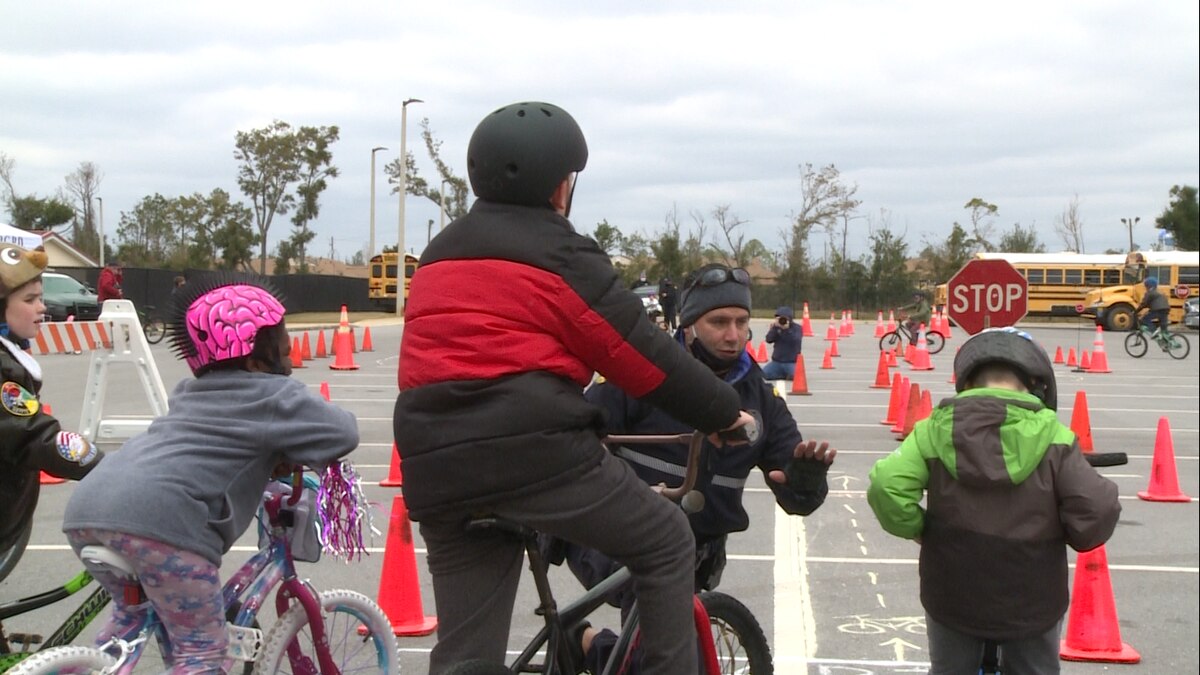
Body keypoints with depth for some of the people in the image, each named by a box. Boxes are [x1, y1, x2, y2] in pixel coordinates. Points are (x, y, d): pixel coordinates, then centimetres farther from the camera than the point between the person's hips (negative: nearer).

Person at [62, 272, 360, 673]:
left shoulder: (192, 392, 32)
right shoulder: (272, 394, 10)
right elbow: (342, 433, 4)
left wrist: (269, 457, 40)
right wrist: (294, 455, 23)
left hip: (86, 508, 8)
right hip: (158, 517, -8)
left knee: (132, 614, 33)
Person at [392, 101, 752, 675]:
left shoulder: (438, 257, 22)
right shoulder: (558, 256, -1)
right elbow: (646, 357, 0)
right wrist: (723, 411, 13)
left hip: (436, 467, 7)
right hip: (535, 449, -7)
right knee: (666, 543, 13)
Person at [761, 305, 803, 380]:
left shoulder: (796, 328, -2)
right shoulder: (776, 327, 6)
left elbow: (795, 340, -20)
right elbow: (768, 340, -8)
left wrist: (787, 329, -30)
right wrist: (775, 327, -19)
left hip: (791, 362, -4)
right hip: (776, 361, 4)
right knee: (763, 374, -17)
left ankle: (789, 375, 7)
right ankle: (785, 374, 5)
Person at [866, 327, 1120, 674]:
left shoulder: (936, 429, -9)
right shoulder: (1054, 438, -12)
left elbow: (886, 486, -19)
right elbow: (1095, 516, -17)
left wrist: (917, 529, -1)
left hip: (952, 595, 1)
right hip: (1031, 600, -1)